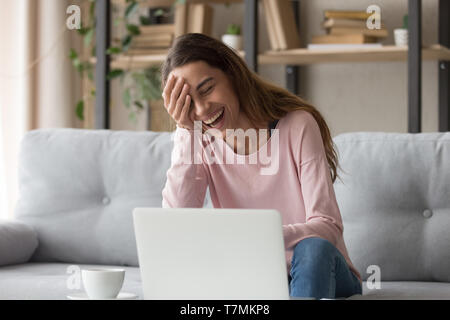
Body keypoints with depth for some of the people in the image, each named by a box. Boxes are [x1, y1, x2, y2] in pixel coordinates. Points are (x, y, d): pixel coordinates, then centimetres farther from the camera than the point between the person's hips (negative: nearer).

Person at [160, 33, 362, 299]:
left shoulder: (297, 125, -14)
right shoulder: (196, 139, -3)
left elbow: (328, 226, -19)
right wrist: (186, 134, -19)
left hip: (317, 270, -2)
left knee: (313, 248, -35)